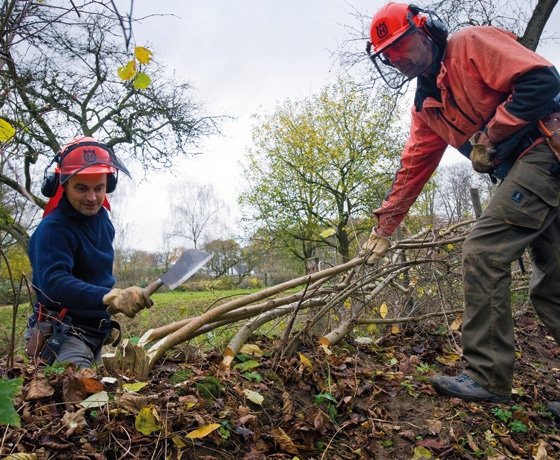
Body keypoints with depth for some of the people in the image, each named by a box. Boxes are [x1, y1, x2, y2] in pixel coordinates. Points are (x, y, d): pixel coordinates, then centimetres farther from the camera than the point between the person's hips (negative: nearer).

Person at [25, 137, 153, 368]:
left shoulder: (102, 217, 5)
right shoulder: (53, 229, -22)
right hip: (63, 335, -8)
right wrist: (110, 297, -54)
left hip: (95, 333, 9)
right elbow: (54, 281, -39)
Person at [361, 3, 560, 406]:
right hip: (518, 172, 9)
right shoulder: (426, 106, 15)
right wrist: (383, 228, 11)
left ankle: (488, 377, -6)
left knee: (482, 253, -16)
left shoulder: (471, 44, -6)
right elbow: (413, 168, 14)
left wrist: (488, 137, -14)